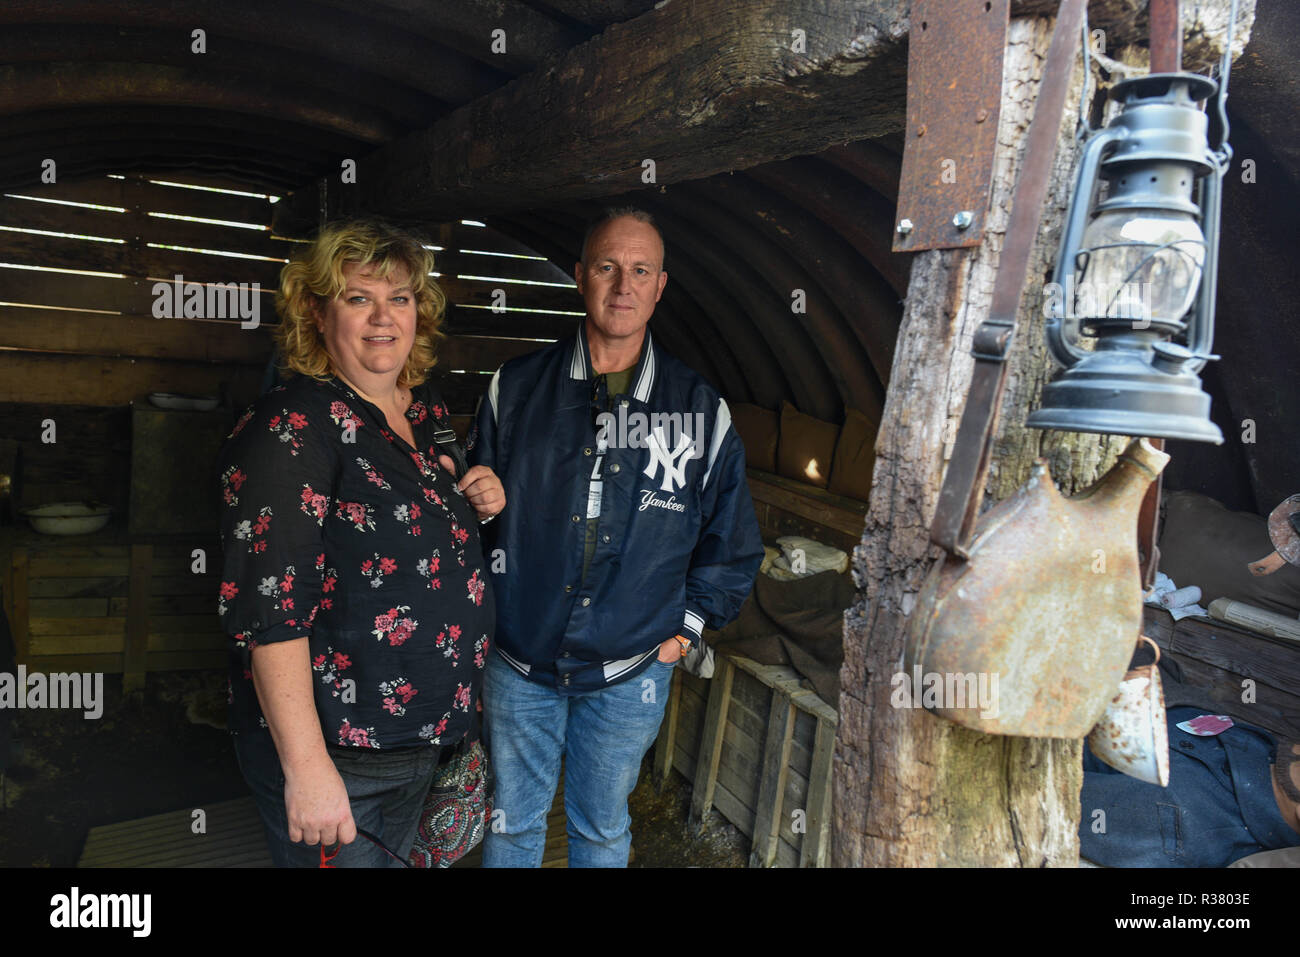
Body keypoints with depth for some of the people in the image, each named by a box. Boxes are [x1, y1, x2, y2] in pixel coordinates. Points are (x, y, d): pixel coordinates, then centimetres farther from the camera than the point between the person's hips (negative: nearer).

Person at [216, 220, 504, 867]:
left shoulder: (425, 409, 4)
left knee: (394, 858, 25)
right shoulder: (291, 429, -19)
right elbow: (270, 611, -24)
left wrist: (477, 501, -1)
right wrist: (307, 767, -26)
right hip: (335, 755, -7)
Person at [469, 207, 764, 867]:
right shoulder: (516, 388, -4)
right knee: (512, 825, 19)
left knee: (602, 830, 20)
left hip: (630, 673, 0)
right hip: (518, 664, 0)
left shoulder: (703, 410, -4)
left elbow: (732, 545, 6)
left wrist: (687, 628, 3)